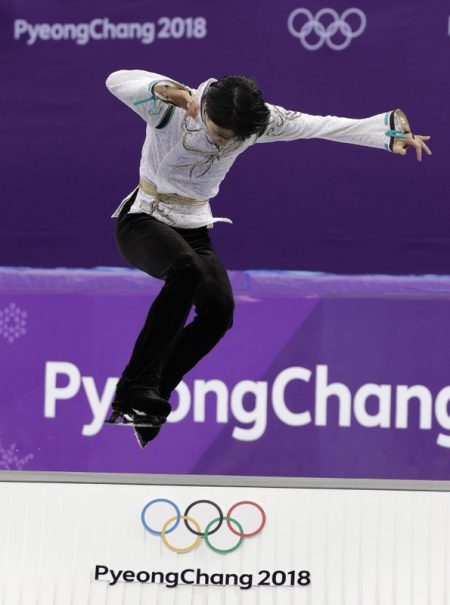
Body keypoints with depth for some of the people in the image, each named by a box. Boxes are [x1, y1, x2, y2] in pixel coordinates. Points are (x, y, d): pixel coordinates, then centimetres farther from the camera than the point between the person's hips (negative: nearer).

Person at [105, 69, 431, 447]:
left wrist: (390, 133, -8)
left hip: (195, 229, 6)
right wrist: (164, 89, -54)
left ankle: (146, 400, -6)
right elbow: (118, 81, -36)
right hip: (143, 221, -5)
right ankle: (135, 389, -39)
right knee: (187, 269, -37)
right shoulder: (174, 108, -22)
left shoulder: (256, 120, -8)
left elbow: (322, 126, -4)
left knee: (219, 310, -20)